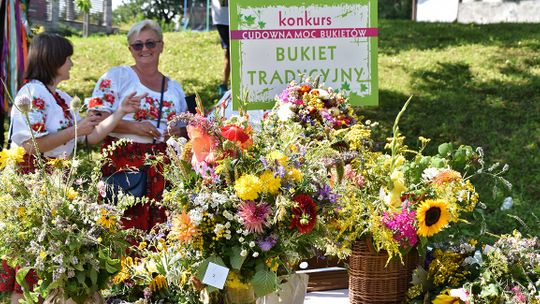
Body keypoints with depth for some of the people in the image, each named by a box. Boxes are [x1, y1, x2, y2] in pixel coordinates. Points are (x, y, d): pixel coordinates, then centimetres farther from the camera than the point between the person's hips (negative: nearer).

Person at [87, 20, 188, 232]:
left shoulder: (174, 88, 18)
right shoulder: (117, 77, 3)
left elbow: (185, 128, 25)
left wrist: (181, 132, 1)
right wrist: (133, 127, -16)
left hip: (163, 167, 4)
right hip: (123, 164, -4)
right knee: (125, 231, -11)